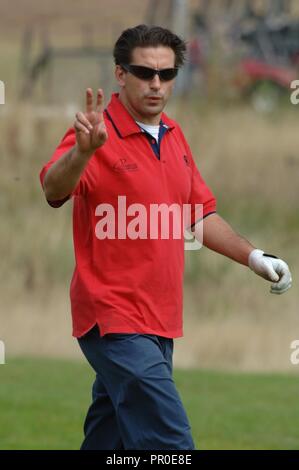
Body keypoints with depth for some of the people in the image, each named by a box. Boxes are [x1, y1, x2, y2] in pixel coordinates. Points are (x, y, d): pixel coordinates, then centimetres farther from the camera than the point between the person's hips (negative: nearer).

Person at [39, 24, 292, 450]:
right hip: (115, 318, -8)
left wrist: (254, 257, 12)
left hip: (159, 321, 8)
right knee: (170, 444, -17)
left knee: (108, 437, 14)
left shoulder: (174, 136, 12)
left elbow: (200, 214, 23)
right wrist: (82, 150, -50)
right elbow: (54, 189, -31)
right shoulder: (99, 134, -13)